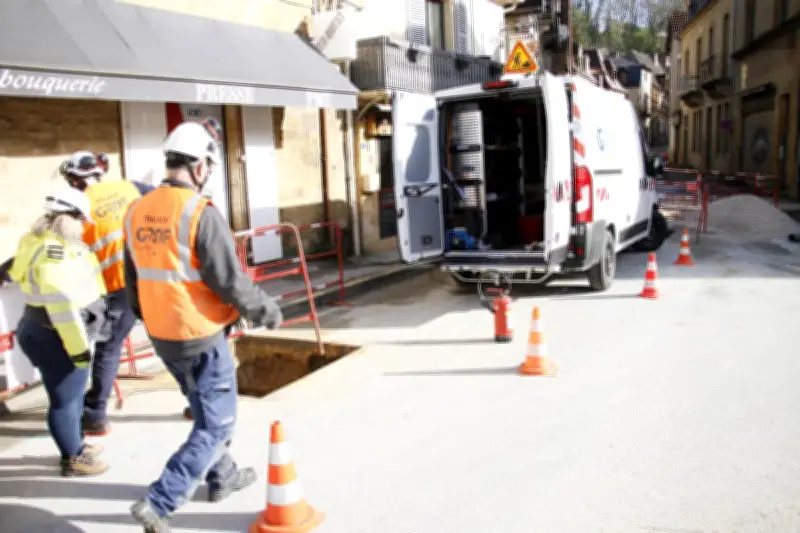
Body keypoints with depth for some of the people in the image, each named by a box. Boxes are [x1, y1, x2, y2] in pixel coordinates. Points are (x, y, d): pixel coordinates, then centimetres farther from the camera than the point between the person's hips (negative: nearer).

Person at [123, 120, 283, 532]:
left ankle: (222, 477, 41)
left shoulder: (137, 212, 3)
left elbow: (134, 281, 12)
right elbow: (230, 280, -19)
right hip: (202, 336, -8)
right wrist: (266, 311, -3)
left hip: (161, 337, 8)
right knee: (216, 424, 6)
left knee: (204, 410, 26)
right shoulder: (201, 214, -20)